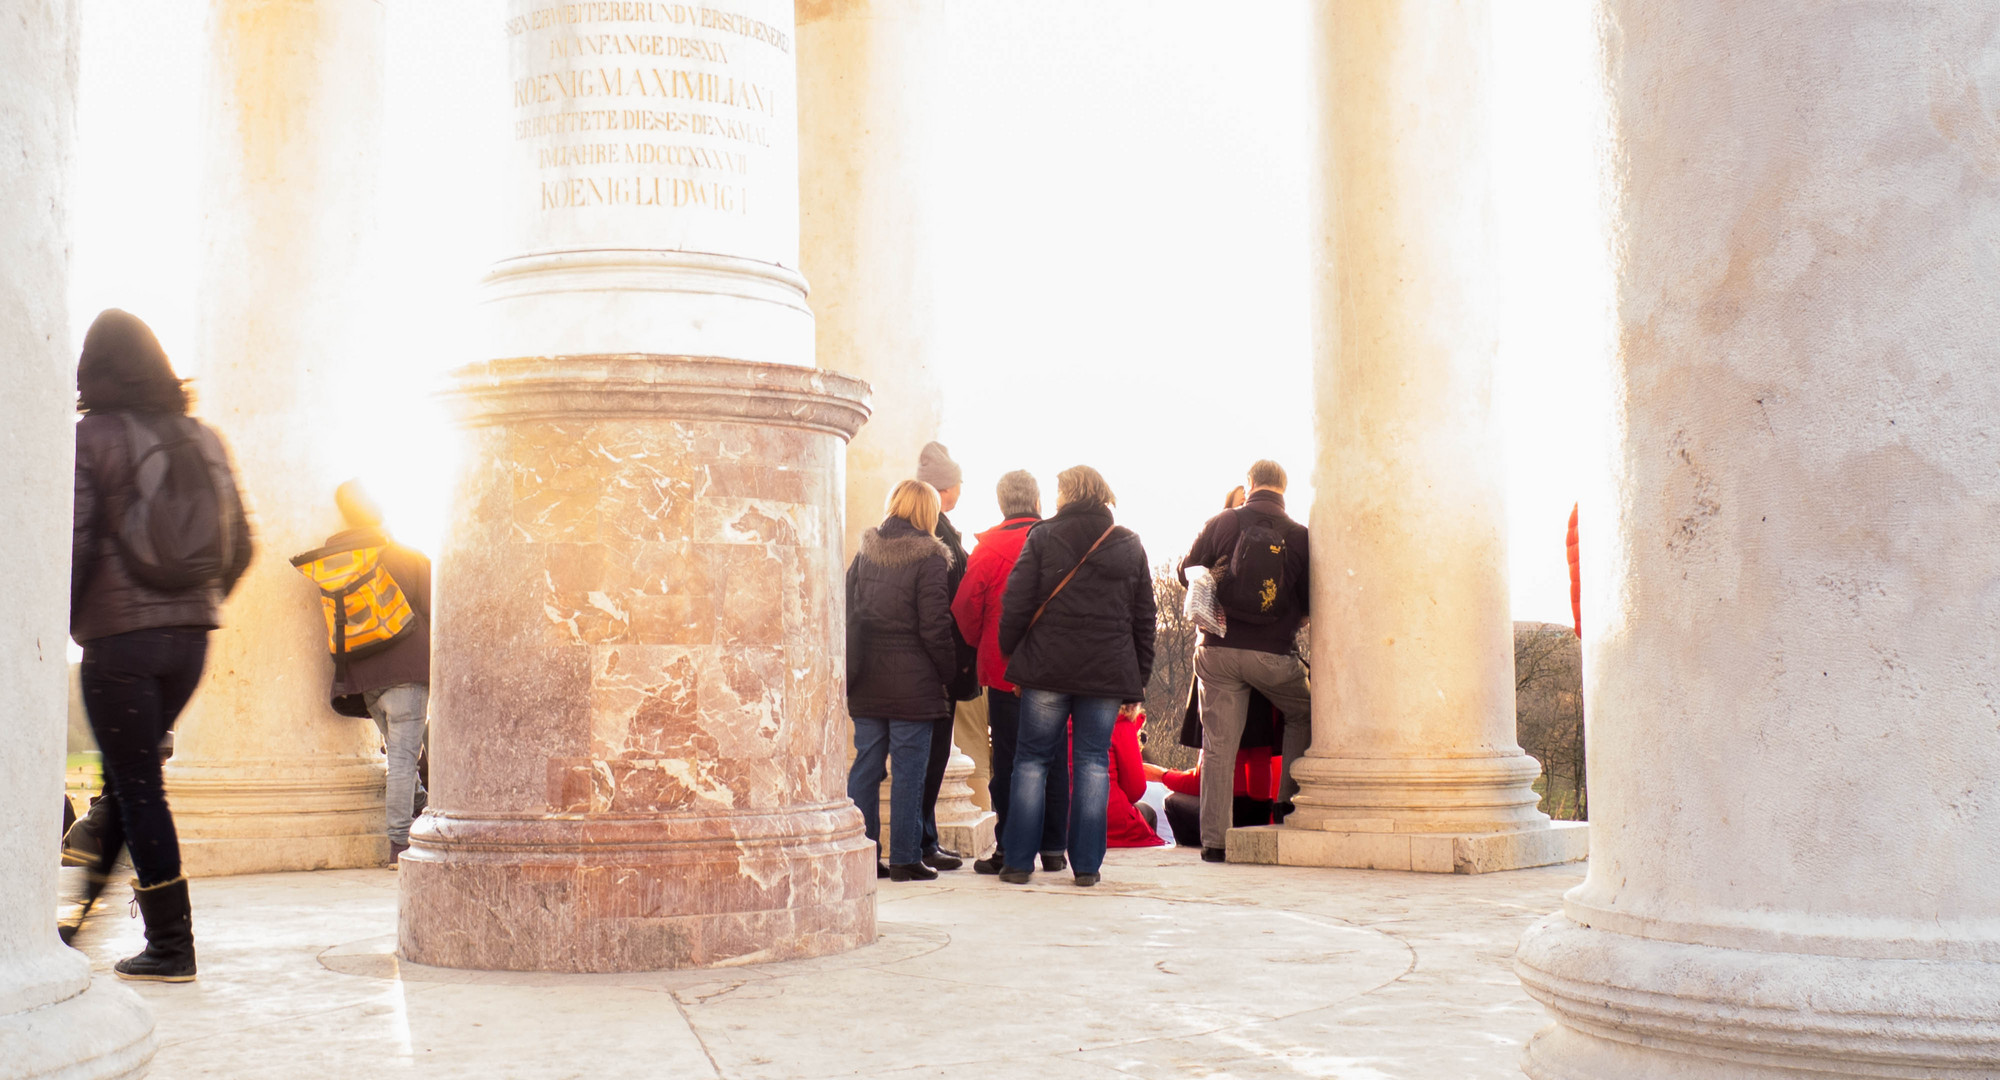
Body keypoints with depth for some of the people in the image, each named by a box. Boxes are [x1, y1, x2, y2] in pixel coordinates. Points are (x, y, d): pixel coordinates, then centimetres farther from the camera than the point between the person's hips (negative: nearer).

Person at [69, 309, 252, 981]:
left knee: (138, 785, 0)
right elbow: (239, 543, 11)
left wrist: (60, 624, -1)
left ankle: (170, 946, 2)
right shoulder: (204, 439, 9)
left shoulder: (92, 438, -7)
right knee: (134, 769, 20)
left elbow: (73, 545, -12)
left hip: (118, 635, -5)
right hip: (190, 635, 5)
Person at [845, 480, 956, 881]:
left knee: (866, 763, 10)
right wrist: (949, 672, -2)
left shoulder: (865, 552, 7)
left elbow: (847, 612, 10)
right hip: (912, 682, -5)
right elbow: (935, 628, -13)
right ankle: (905, 859, 5)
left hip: (866, 680, 5)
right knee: (908, 769, 1)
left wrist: (854, 666, 16)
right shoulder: (929, 558, -9)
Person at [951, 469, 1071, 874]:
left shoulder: (989, 547, -6)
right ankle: (1053, 848, 14)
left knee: (1008, 762, 3)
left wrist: (981, 649, 14)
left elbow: (965, 610, -3)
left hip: (1005, 670, -2)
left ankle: (1010, 851, 5)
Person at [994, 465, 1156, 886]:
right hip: (1108, 673, 2)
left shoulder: (1042, 537, -1)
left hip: (1047, 668, -2)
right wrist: (1137, 680, 13)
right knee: (1093, 762, 7)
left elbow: (1016, 604, -5)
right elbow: (1144, 618, 10)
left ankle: (1018, 862, 7)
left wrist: (1012, 656, 7)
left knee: (1033, 760, 6)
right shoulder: (1129, 545, 8)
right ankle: (1086, 865, 6)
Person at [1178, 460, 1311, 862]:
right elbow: (1312, 603, 2)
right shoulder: (1299, 536, -2)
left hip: (1218, 651, 1)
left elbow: (1186, 572, 10)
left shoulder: (1220, 524, 0)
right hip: (1275, 654, -1)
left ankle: (1213, 839, 5)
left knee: (1218, 743, 5)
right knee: (1304, 716, 24)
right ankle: (1288, 807, 21)